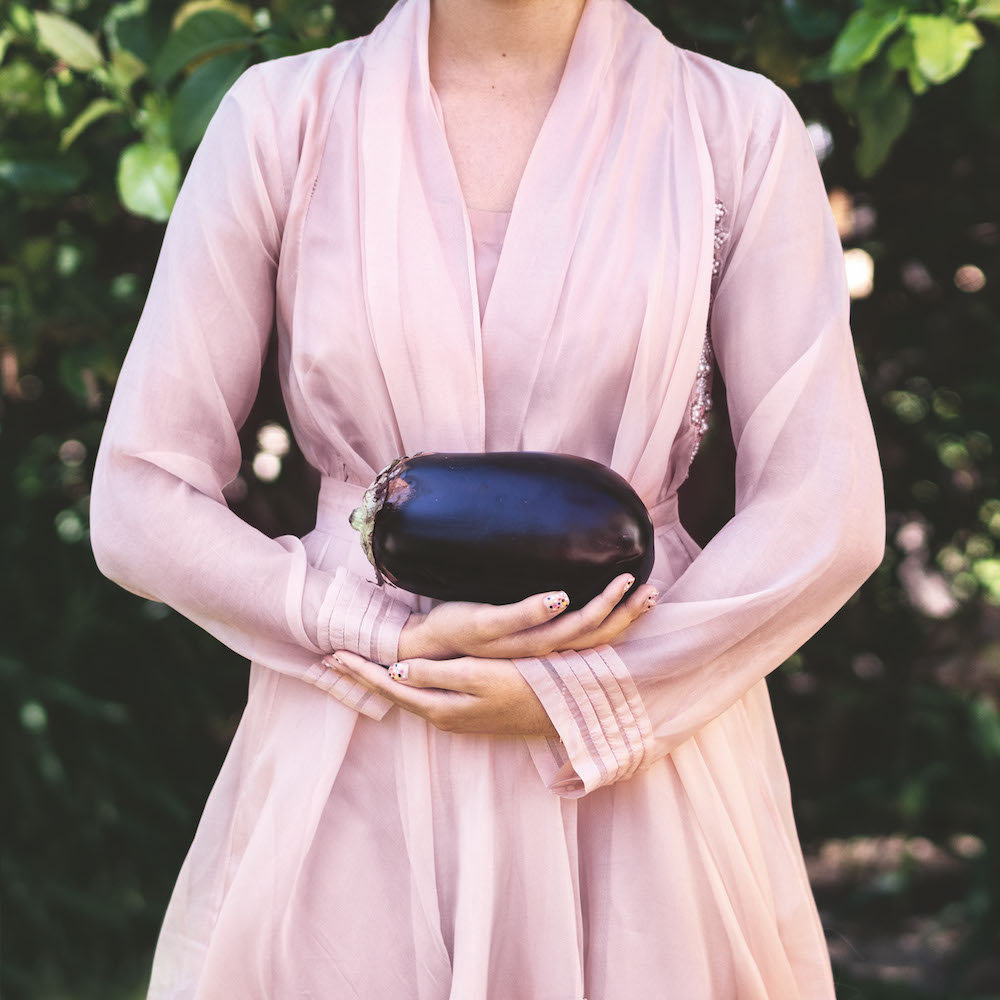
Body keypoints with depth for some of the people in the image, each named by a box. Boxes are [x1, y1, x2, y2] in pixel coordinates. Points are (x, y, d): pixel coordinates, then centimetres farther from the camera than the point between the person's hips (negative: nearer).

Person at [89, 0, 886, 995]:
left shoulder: (737, 127, -2)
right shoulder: (280, 117, -2)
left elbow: (827, 514, -5)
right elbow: (140, 504, -3)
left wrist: (577, 695, -14)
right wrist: (399, 644, -14)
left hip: (638, 786, 0)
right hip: (346, 789, 0)